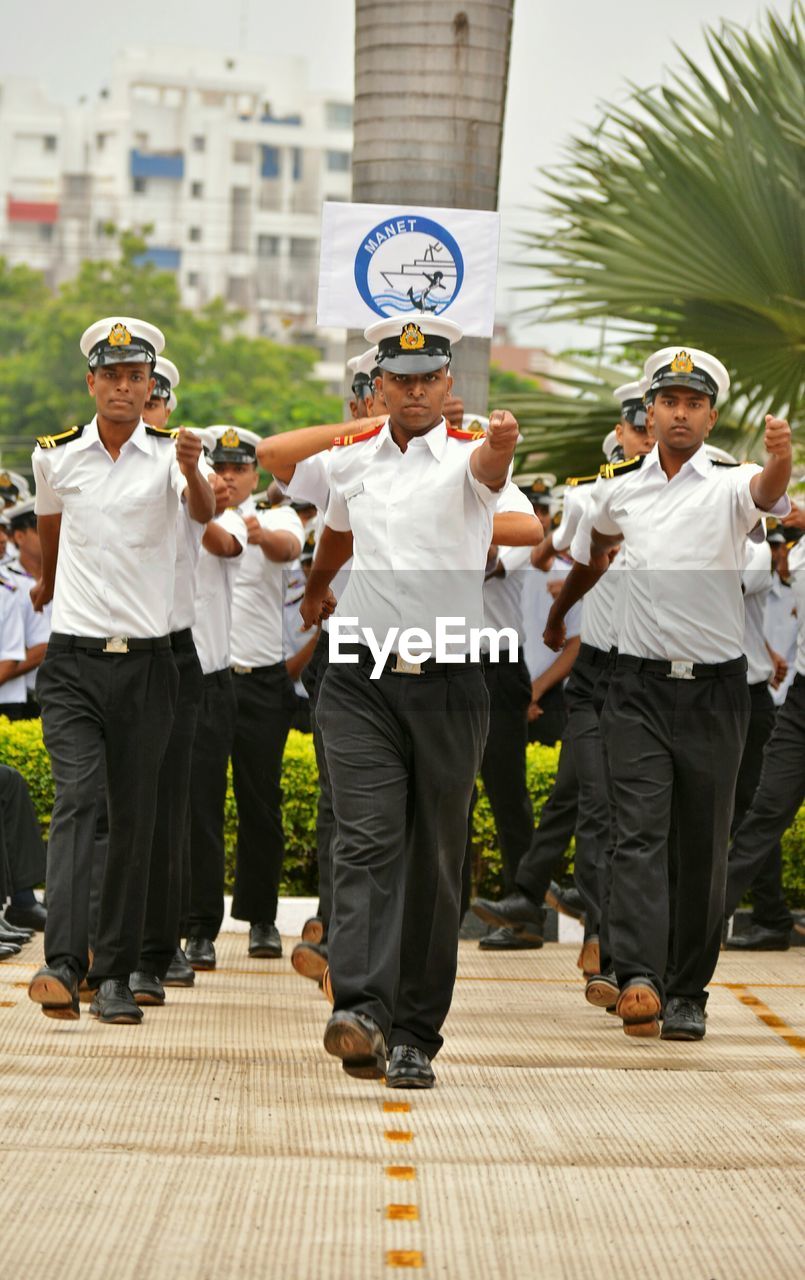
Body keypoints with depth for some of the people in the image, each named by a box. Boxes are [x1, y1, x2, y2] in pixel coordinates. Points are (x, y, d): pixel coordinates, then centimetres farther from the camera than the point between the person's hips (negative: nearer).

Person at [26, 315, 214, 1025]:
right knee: (76, 798, -15)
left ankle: (115, 973, 10)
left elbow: (203, 510, -24)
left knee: (135, 818, 3)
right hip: (74, 658, 0)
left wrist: (193, 473, -45)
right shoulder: (56, 455, 4)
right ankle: (63, 963, -24)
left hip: (146, 661, 0)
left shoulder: (169, 453, -3)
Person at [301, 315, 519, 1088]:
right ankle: (361, 1011, -26)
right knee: (368, 843, -13)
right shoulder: (350, 461, 9)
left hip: (447, 685, -1)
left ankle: (415, 1035, 9)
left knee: (435, 863, 3)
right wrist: (314, 591, 48)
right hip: (361, 681, 2)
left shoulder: (466, 456, -2)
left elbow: (491, 465, -29)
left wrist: (503, 441, -52)